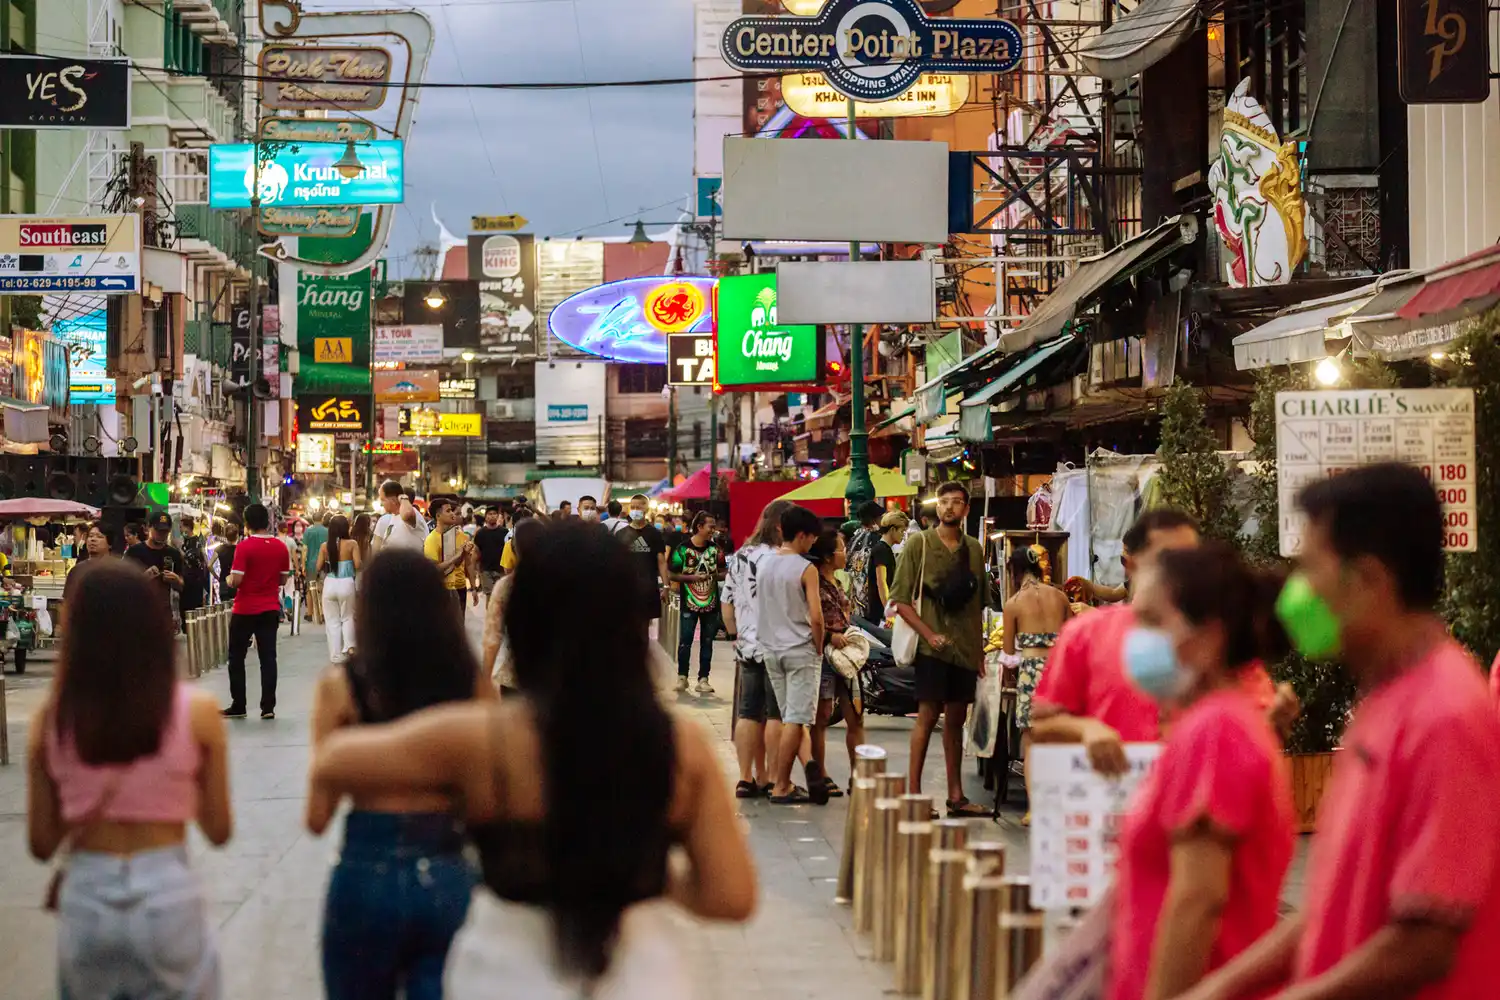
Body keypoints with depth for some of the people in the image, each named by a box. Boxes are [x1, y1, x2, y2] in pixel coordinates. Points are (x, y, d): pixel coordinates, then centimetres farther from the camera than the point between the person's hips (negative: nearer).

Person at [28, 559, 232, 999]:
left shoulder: (51, 718, -4)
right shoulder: (196, 711, -8)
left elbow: (41, 844, 2)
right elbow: (219, 830, 0)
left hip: (85, 900, 2)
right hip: (167, 896, -2)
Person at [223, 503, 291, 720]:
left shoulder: (244, 547, -15)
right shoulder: (280, 547, 0)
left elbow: (236, 580, -18)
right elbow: (283, 579, 7)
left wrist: (229, 580, 4)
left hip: (245, 610, -4)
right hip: (270, 609, 4)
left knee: (236, 657, 9)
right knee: (268, 657, 6)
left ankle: (238, 706, 10)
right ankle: (268, 707, 2)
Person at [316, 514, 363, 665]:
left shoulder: (325, 546, -2)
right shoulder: (352, 544, -7)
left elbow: (318, 568, 1)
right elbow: (358, 565, -10)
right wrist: (363, 563, 12)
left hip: (329, 584, 1)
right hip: (346, 584, -1)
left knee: (332, 620, 11)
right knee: (347, 617, 17)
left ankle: (336, 654, 11)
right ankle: (349, 646, -3)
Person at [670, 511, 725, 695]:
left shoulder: (715, 549, 5)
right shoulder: (683, 549, -7)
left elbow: (724, 573, 11)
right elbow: (673, 575, -6)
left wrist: (718, 575, -11)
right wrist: (693, 577, -17)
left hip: (711, 603, 3)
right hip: (689, 603, -3)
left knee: (707, 642, 6)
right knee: (685, 641, 0)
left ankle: (703, 679, 12)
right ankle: (682, 677, 13)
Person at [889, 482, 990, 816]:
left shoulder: (973, 549, 12)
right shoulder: (919, 545, -2)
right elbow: (900, 600, -6)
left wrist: (980, 650, 13)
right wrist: (929, 634, -14)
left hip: (965, 647, 5)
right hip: (933, 647, -5)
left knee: (956, 718, 9)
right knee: (928, 715, -8)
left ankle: (956, 795, 13)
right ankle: (914, 792, -5)